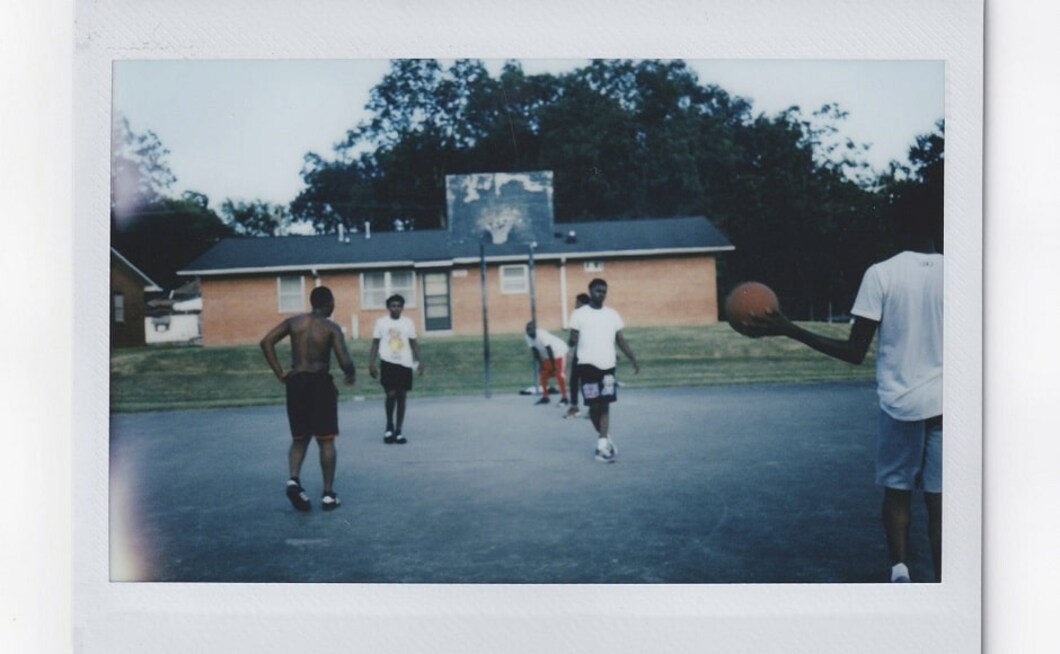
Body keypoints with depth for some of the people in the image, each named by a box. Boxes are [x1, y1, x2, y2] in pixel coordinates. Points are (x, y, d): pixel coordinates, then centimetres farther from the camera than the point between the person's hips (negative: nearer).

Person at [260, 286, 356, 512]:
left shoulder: (294, 321, 7)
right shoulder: (331, 328, -5)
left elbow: (266, 342, 0)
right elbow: (344, 361, -14)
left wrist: (280, 373, 2)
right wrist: (351, 375, 8)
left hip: (296, 383, 4)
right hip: (320, 383, -3)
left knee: (299, 439, 16)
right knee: (326, 441, 5)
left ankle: (293, 480, -7)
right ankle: (328, 495, 8)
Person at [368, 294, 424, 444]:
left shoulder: (408, 323, 7)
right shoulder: (381, 322, 2)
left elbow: (413, 343, 10)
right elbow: (375, 344, 3)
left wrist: (420, 361, -3)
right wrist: (371, 364, -5)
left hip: (405, 364, 2)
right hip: (388, 363, -2)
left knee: (402, 397, 4)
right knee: (391, 394, -13)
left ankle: (398, 431, 12)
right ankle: (389, 427, 9)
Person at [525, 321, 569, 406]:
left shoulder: (542, 335, -32)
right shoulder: (528, 337, -10)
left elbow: (549, 351, -28)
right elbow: (535, 351, -2)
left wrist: (553, 365, -24)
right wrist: (540, 363, -4)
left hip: (559, 352, -8)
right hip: (547, 355, 8)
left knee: (559, 374, -16)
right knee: (543, 374, 5)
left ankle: (564, 397, -12)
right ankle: (545, 397, 16)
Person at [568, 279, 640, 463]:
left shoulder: (613, 314, 11)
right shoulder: (579, 314, 1)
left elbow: (620, 340, 15)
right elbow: (573, 339, 1)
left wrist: (633, 359, 11)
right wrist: (573, 340, -22)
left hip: (608, 366, 2)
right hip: (588, 365, -2)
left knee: (605, 405, -2)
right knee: (594, 405, 1)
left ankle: (602, 444, 0)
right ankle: (604, 438, 20)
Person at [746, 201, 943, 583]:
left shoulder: (880, 274, -8)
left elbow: (855, 353, -9)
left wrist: (789, 330, -7)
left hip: (898, 402, -1)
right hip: (940, 402, 2)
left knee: (897, 492, 14)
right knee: (936, 498, 8)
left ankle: (900, 567, -2)